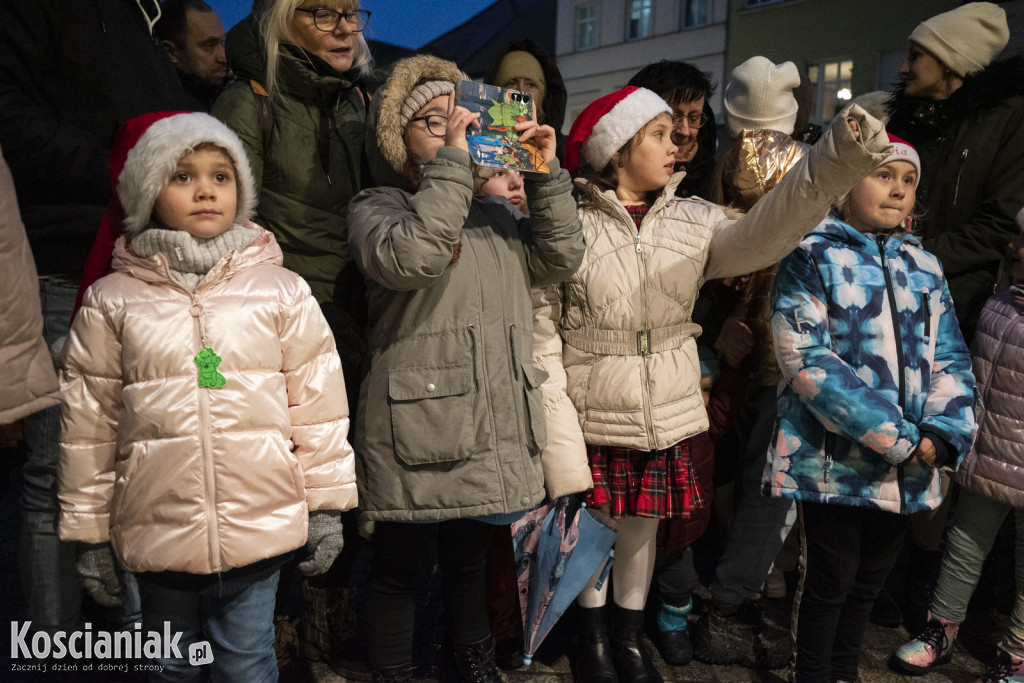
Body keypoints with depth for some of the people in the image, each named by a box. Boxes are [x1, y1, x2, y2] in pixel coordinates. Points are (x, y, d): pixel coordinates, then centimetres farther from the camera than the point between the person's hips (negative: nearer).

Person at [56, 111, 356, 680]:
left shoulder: (283, 292, -2)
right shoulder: (112, 301, -2)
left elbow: (317, 402, 0)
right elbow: (88, 424, 3)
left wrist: (327, 504, 1)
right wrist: (89, 533, 7)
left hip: (261, 526, -1)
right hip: (159, 529, 1)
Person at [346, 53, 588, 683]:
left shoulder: (494, 214, 16)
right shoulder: (376, 207, -2)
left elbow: (560, 260, 4)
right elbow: (408, 258, -24)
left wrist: (547, 174, -4)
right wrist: (452, 160, -20)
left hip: (497, 433, 5)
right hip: (417, 432, -5)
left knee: (469, 562, 23)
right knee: (399, 571, 12)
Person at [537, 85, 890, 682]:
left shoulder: (692, 220, 2)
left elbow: (759, 235, -17)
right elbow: (542, 330, -11)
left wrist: (834, 165, -31)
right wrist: (557, 429, -16)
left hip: (666, 419, 4)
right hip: (592, 416, -3)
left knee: (643, 527, 17)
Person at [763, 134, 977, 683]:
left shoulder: (924, 267, 10)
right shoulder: (812, 257, -7)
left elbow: (950, 359, 9)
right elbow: (809, 360, -17)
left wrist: (942, 433, -10)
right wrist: (896, 438, -19)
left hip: (909, 466, 5)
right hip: (834, 457, -5)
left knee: (871, 578, 19)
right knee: (831, 580, 7)